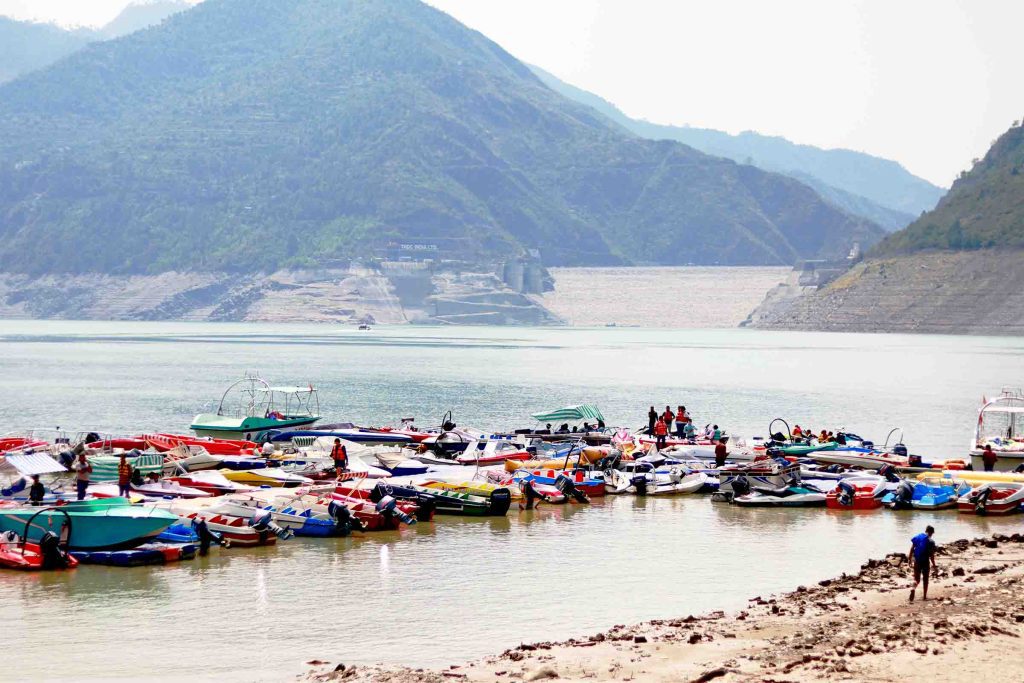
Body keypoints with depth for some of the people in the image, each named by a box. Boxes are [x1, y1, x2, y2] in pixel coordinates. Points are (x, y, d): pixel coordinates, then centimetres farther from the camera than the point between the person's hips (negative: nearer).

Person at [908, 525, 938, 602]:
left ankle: (913, 588, -20)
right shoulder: (930, 542, -12)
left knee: (917, 579, 10)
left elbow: (911, 550, 2)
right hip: (925, 562, -3)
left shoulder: (917, 537, 1)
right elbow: (931, 555, -11)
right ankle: (925, 596, 19)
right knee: (925, 579, 15)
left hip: (917, 562, 3)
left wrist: (910, 560, 11)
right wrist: (934, 565, -3)